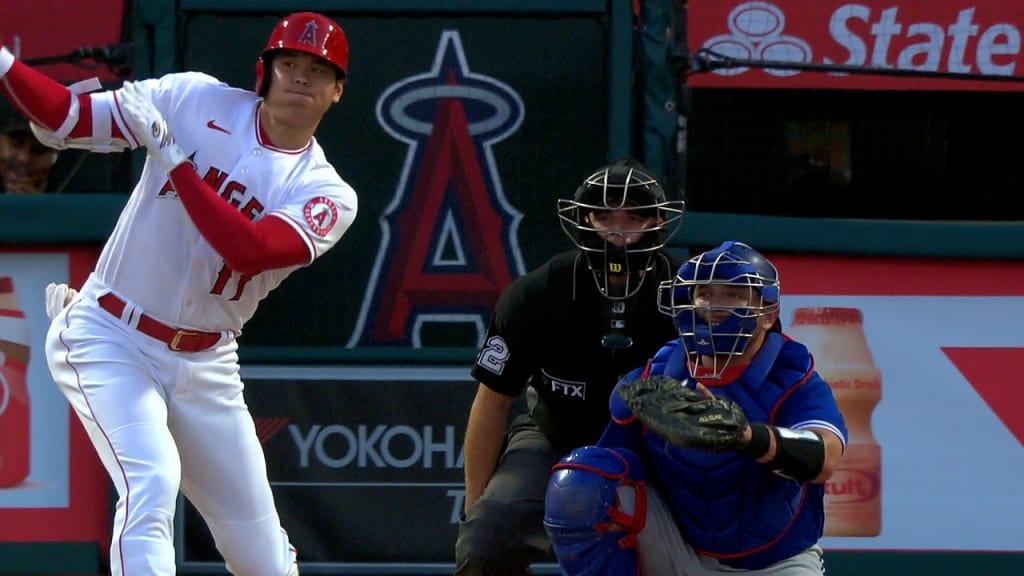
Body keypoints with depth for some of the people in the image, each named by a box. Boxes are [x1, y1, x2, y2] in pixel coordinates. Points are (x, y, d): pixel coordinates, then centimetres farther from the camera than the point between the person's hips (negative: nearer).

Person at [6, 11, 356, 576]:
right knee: (151, 482, -27)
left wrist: (173, 157, -21)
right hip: (109, 339, -3)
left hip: (204, 367, 3)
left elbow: (247, 250, -22)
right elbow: (68, 118, -5)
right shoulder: (196, 100, -3)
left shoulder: (327, 195, -4)